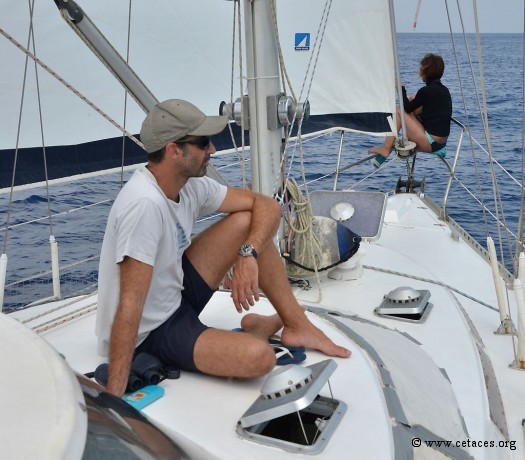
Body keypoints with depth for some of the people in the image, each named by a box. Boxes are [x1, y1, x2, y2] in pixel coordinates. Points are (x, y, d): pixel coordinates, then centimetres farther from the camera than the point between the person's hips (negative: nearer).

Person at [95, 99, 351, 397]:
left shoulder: (191, 184, -6)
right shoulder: (144, 204, -31)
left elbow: (267, 205, -2)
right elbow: (130, 305, -34)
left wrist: (247, 254, -21)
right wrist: (113, 399, -33)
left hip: (177, 292, 8)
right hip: (147, 334, -8)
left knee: (247, 221, -4)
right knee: (259, 357, -30)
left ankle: (297, 325, 6)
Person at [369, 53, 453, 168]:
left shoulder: (426, 91, -16)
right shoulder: (444, 90, 10)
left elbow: (407, 108, -4)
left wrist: (401, 88, 7)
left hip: (431, 143, -9)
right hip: (441, 143, 9)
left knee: (397, 111, -4)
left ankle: (386, 149, 3)